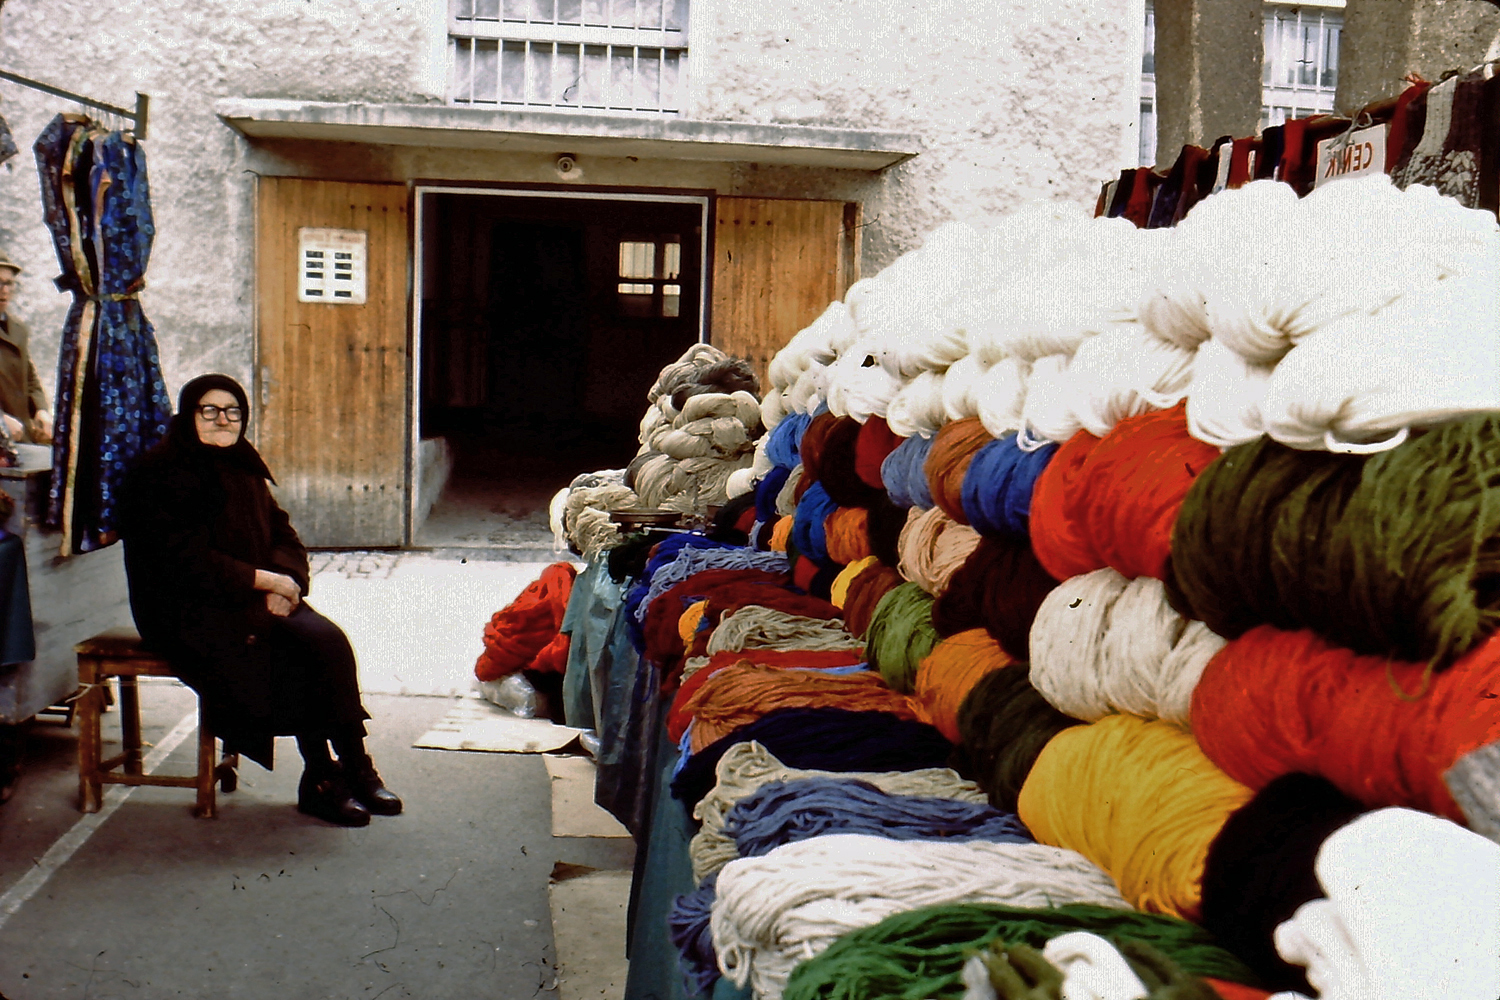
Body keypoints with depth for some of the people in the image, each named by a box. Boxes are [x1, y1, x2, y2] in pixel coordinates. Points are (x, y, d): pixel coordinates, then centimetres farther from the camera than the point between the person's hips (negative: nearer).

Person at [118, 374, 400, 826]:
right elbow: (184, 559, -17)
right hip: (190, 612, -7)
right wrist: (265, 579, -16)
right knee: (295, 657, -26)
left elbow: (283, 536, 14)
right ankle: (320, 780, -12)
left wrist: (284, 579, -9)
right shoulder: (161, 475, -8)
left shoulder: (244, 470, 15)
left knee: (329, 641, -20)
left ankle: (353, 769, -14)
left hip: (254, 600, 7)